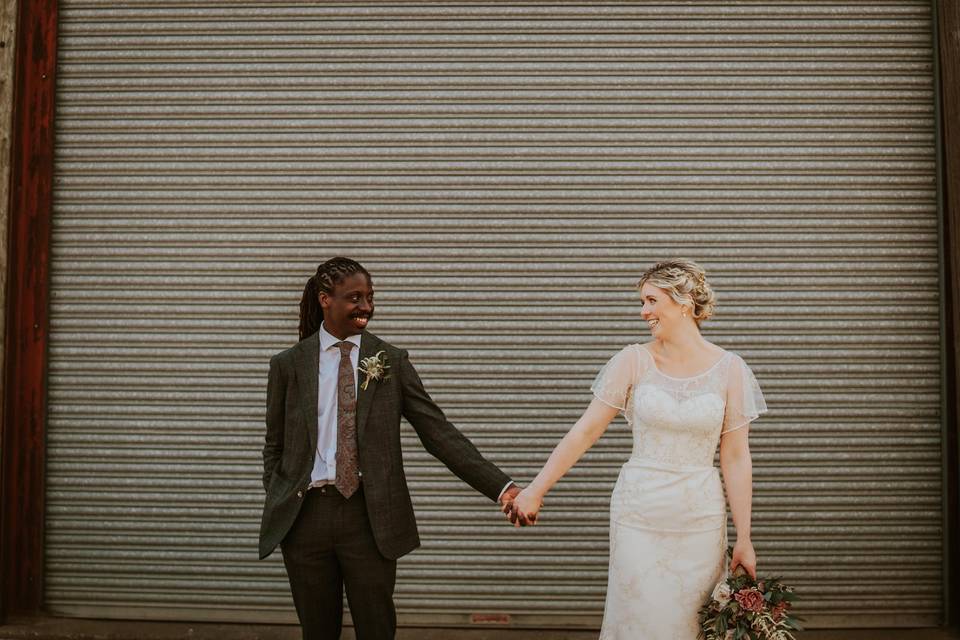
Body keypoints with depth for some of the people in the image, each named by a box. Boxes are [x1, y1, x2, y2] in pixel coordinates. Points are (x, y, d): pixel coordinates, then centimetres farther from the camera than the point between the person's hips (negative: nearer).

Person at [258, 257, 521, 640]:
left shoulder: (391, 361, 1)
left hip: (370, 516, -1)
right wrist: (277, 508, -3)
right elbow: (274, 447, 10)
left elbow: (438, 433, -4)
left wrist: (500, 487, -12)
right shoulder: (288, 364, 3)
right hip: (305, 515, 1)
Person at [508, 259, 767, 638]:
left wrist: (744, 539, -1)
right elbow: (585, 431, -2)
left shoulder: (729, 369, -2)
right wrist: (536, 489, -3)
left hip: (700, 520, 1)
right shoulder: (633, 361, -4)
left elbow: (735, 458, -1)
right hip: (638, 517, 0)